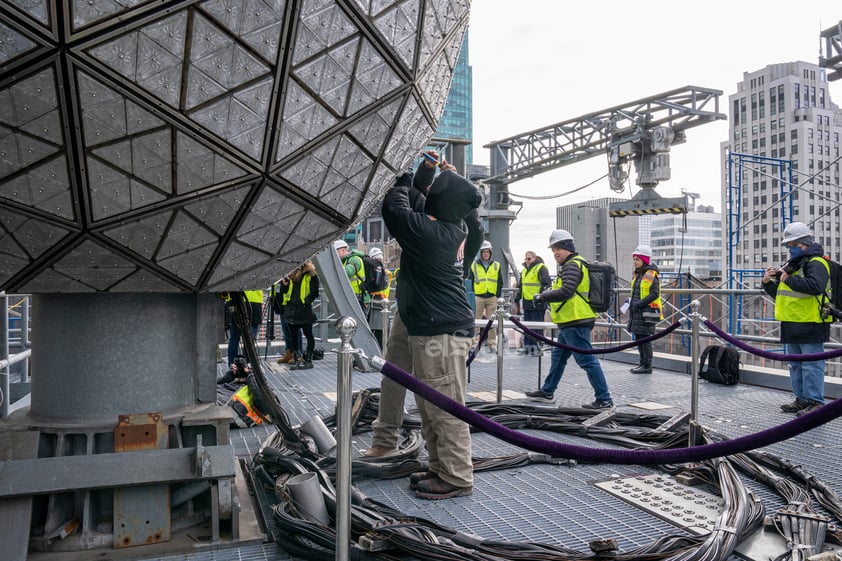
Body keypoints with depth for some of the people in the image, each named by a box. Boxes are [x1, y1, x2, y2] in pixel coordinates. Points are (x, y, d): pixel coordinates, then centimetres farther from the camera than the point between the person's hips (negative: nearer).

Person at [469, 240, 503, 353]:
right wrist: (471, 295, 1)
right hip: (478, 297, -1)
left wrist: (498, 295, 2)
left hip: (492, 297, 1)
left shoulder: (497, 266, 10)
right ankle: (475, 343, 5)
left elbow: (500, 282, 11)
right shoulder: (474, 265, 7)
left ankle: (492, 344, 7)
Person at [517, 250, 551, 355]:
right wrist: (518, 298, 27)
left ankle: (537, 348, 1)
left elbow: (546, 284, -13)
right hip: (527, 303, 8)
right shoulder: (524, 270, 19)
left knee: (537, 327, -4)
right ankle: (527, 346, 19)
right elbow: (520, 286, 28)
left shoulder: (541, 268, -6)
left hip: (537, 303, -8)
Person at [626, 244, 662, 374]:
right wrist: (630, 301, 8)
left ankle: (647, 366, 2)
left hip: (647, 312, -9)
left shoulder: (652, 275, -12)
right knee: (638, 338, 14)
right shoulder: (637, 275, 15)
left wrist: (640, 304, -21)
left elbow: (655, 294, -17)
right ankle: (643, 363, 25)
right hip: (637, 312, 9)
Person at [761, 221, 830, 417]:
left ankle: (816, 402, 0)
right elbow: (778, 293, 26)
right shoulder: (791, 265, 19)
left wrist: (789, 279, -21)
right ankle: (802, 400, 23)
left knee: (811, 365, -6)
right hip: (792, 325, 10)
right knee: (795, 365, 14)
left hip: (810, 325, -10)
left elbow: (815, 286, -29)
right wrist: (767, 282, 8)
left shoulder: (816, 263, -9)